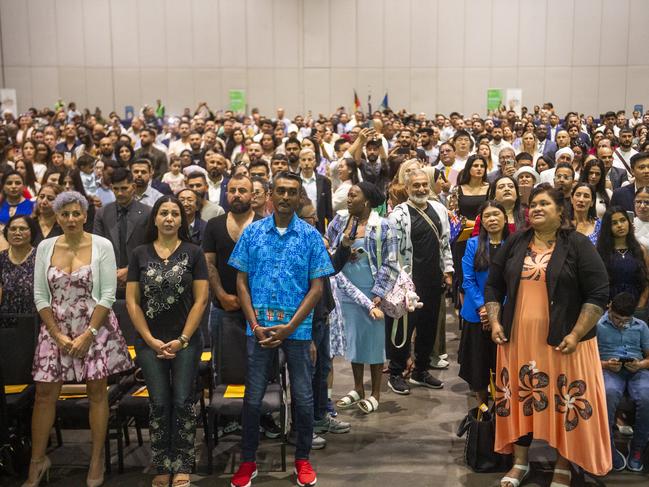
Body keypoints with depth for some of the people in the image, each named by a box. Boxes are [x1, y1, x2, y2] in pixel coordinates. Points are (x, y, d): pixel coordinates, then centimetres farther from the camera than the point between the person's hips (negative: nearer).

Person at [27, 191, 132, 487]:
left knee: (96, 391, 3)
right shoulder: (45, 247, 2)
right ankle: (37, 460, 20)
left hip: (96, 327, -2)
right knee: (44, 393, 5)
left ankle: (97, 459, 16)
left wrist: (88, 334, -13)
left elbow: (108, 294, -8)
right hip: (55, 329, 3)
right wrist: (57, 334, -6)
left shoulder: (102, 246, -6)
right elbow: (40, 295, 2)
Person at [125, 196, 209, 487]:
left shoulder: (193, 253, 0)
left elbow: (201, 300, -3)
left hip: (186, 341, -1)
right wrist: (151, 340, -5)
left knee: (183, 402, -1)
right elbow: (132, 301, 3)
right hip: (149, 342, 1)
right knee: (159, 403, 3)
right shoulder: (140, 254, 4)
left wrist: (182, 340, -9)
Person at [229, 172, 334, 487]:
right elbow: (241, 283, 2)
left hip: (297, 328, 0)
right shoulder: (252, 233, 2)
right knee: (253, 397, 8)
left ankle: (303, 459, 26)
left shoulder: (311, 236, -1)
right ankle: (248, 460, 23)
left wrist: (289, 327, -11)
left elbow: (316, 288, -3)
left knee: (303, 397, 7)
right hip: (259, 327, 1)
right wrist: (256, 326, -8)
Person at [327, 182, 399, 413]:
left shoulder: (384, 227, -9)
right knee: (353, 338, 14)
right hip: (348, 292, 4)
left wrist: (377, 295, -13)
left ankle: (375, 393, 19)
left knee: (374, 339, 5)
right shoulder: (339, 223, 3)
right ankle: (358, 389, 29)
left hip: (372, 293, -4)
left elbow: (390, 265, -9)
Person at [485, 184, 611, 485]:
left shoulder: (578, 245, -5)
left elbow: (598, 293, -8)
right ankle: (520, 463, 27)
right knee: (519, 400, 11)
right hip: (517, 339, 4)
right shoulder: (514, 244, 7)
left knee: (566, 404, 5)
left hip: (563, 342, -3)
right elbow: (493, 285, 13)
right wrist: (495, 321, 0)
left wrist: (576, 335, -15)